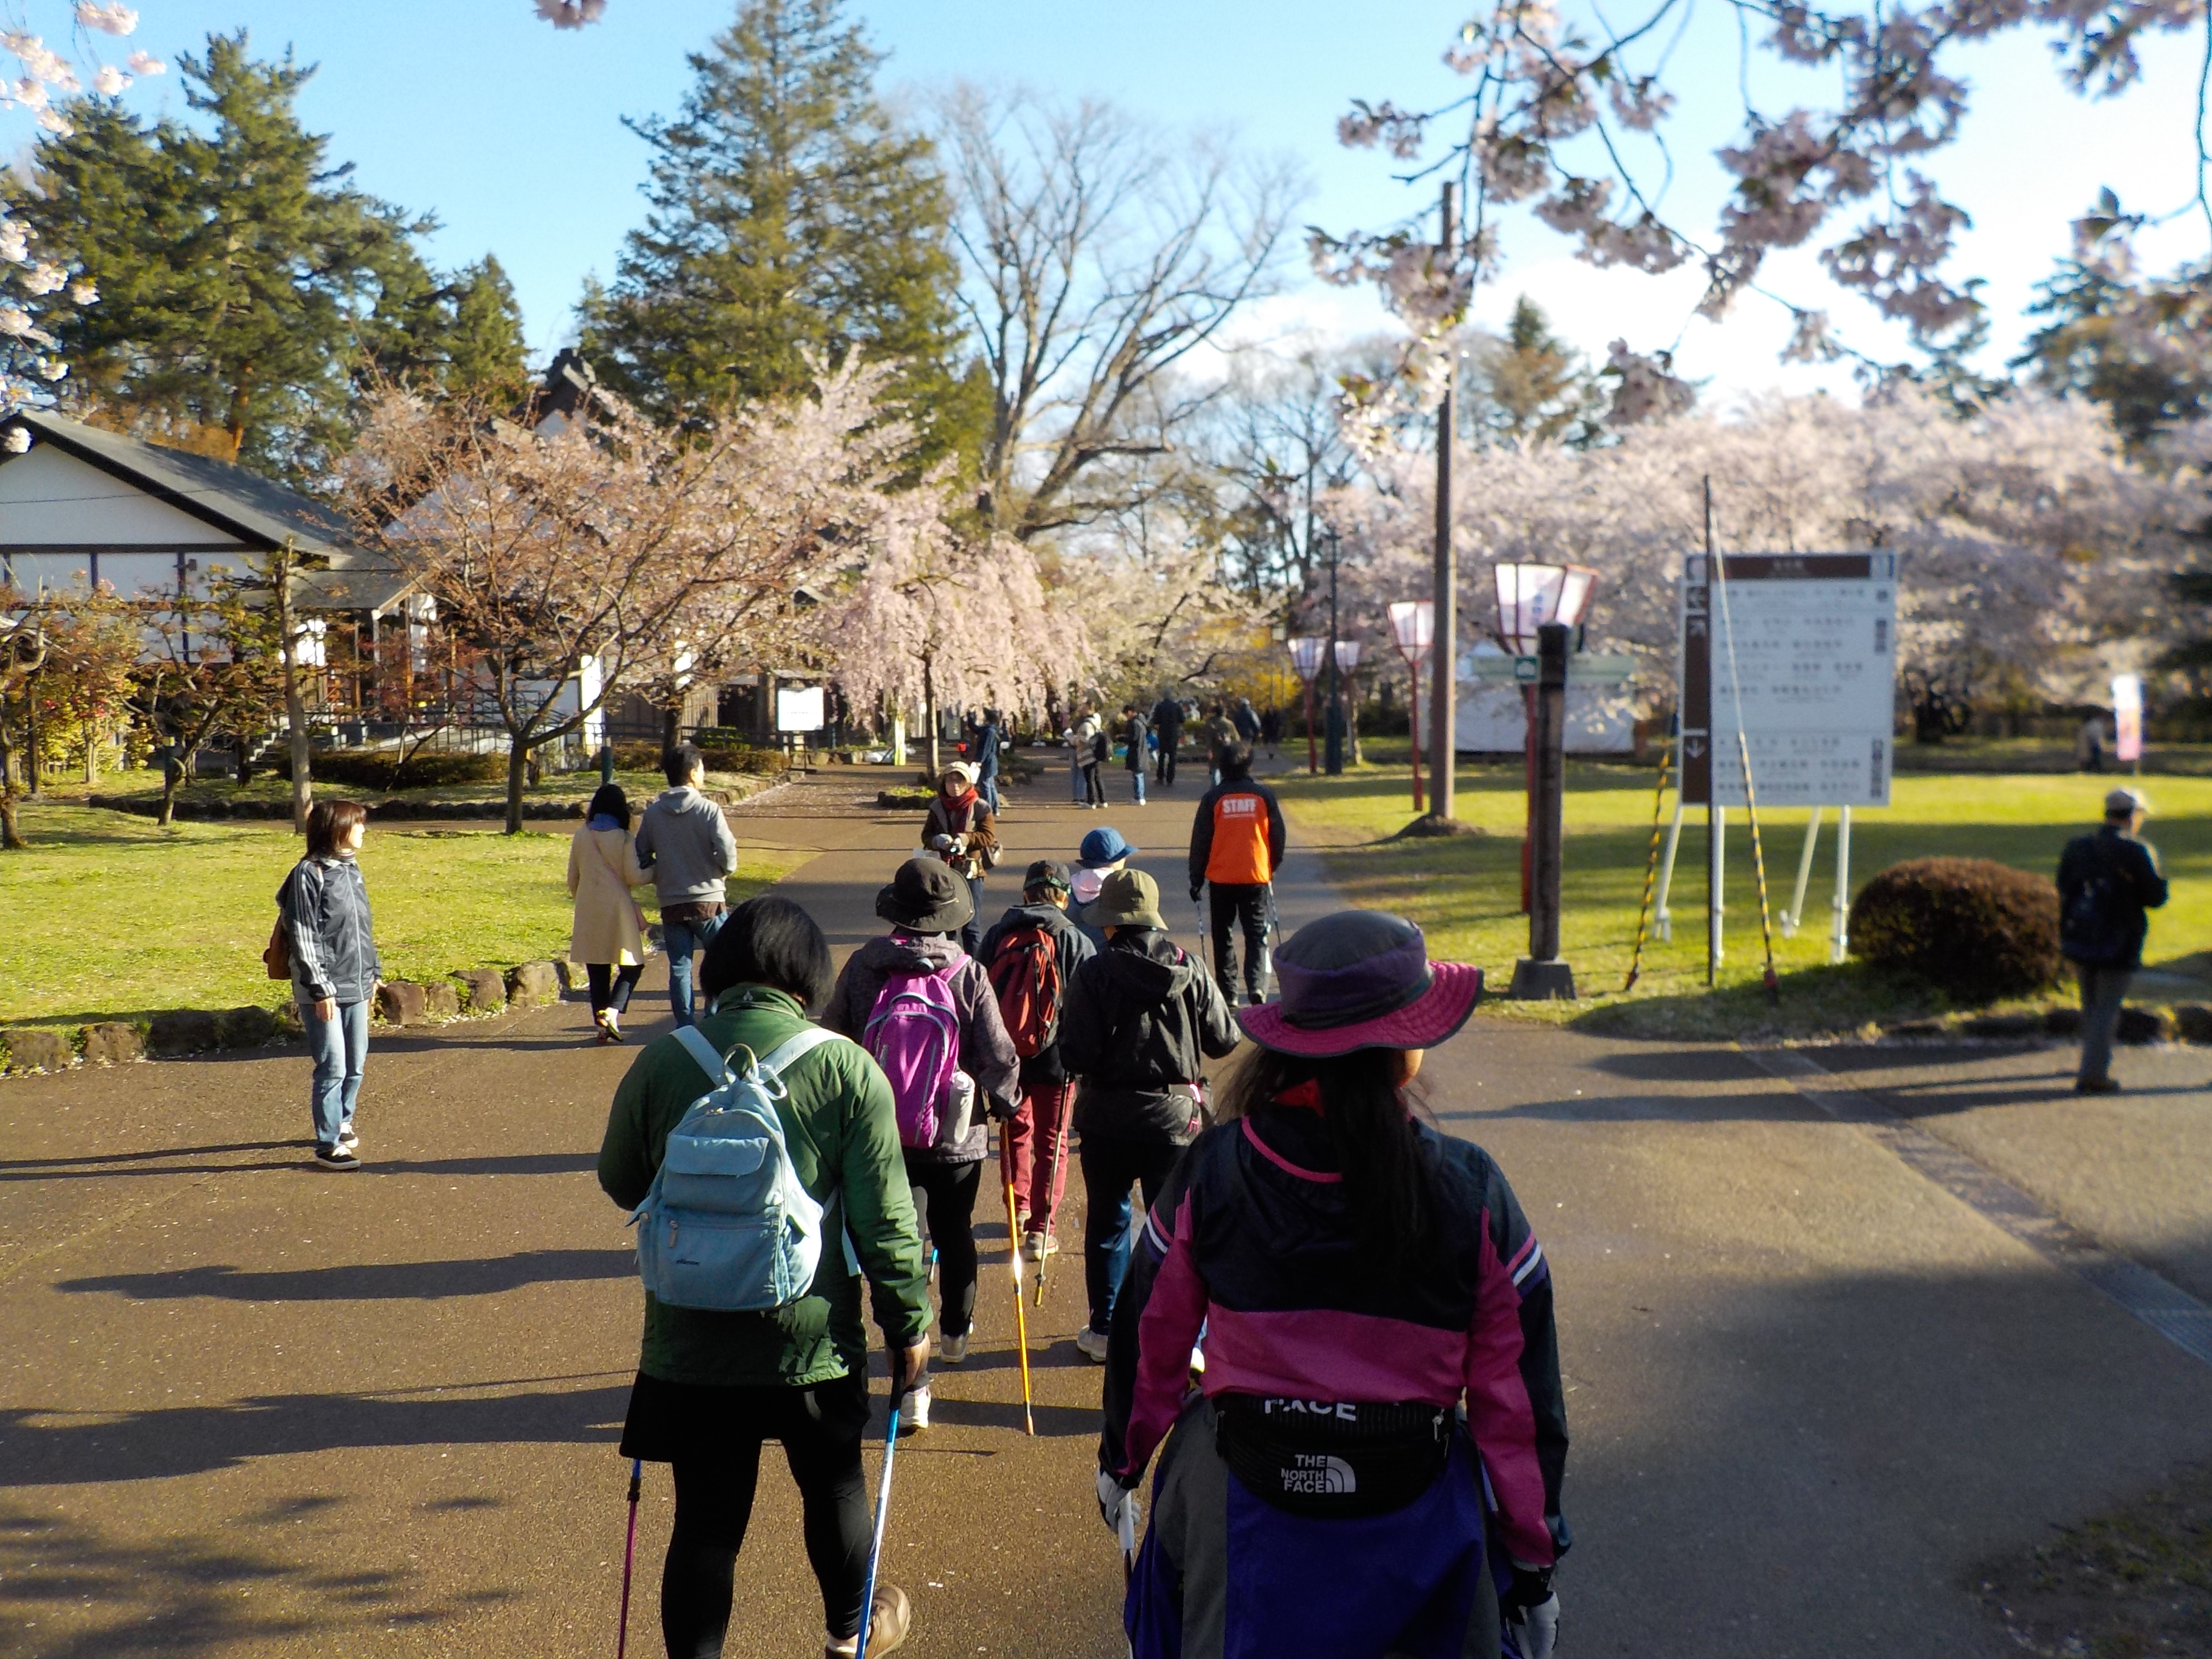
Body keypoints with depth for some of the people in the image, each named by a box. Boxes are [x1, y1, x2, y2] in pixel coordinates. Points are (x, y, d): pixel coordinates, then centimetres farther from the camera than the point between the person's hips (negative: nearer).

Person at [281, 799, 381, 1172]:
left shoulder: (351, 869, 12)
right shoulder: (309, 874, -11)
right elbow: (303, 938, -14)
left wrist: (374, 971, 20)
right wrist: (320, 989, -16)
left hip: (357, 987, 8)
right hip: (325, 990, -8)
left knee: (356, 1065, 14)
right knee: (333, 1067, -6)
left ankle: (342, 1124, 32)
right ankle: (328, 1144, 2)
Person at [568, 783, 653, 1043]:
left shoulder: (580, 837, 5)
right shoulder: (623, 838, -7)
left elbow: (573, 878, 11)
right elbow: (634, 877, -9)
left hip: (588, 912, 4)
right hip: (617, 909, -4)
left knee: (597, 970, 10)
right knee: (632, 965, 7)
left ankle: (603, 1026, 11)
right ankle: (612, 1011, -13)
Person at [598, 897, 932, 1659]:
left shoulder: (661, 1061, -6)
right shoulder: (847, 1069, -12)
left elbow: (622, 1182, 9)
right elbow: (884, 1217, -9)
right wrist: (909, 1322, 2)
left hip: (691, 1343, 0)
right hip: (813, 1338, 0)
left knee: (704, 1520, 10)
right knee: (834, 1486, 23)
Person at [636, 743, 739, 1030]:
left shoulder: (653, 812, 1)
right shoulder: (708, 810, -11)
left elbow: (642, 857, 4)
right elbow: (728, 856, -17)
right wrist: (721, 872, 4)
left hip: (671, 904, 3)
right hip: (708, 900, -3)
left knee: (679, 968, 7)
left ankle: (686, 1027, 7)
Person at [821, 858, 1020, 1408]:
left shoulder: (862, 966, -8)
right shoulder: (969, 973, -14)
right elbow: (998, 1055, -12)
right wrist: (1005, 1101, 8)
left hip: (882, 1133, 0)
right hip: (958, 1135, 0)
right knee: (955, 1234, 23)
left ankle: (913, 1381, -4)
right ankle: (955, 1333, 46)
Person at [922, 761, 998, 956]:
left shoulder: (980, 808, -6)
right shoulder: (937, 808, 5)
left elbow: (989, 836, -12)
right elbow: (926, 835, 4)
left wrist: (964, 839, -25)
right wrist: (937, 840, -19)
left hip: (971, 873, -4)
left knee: (971, 924, 1)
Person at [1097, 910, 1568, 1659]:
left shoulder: (1211, 1172, -11)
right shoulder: (1471, 1192, -13)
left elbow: (1152, 1337, 0)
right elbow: (1518, 1391, -7)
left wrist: (1123, 1458, 18)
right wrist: (1534, 1555, 5)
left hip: (1245, 1505, 0)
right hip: (1415, 1510, 0)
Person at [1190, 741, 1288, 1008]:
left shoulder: (1213, 798, -4)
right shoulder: (1264, 796, -1)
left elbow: (1200, 841, -2)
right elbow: (1279, 836, 6)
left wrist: (1197, 879, 6)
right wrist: (1273, 866, 21)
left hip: (1221, 878, 0)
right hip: (1257, 877, 1)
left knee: (1222, 935, 12)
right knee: (1257, 935, 6)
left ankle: (1228, 992, 10)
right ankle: (1256, 986, -13)